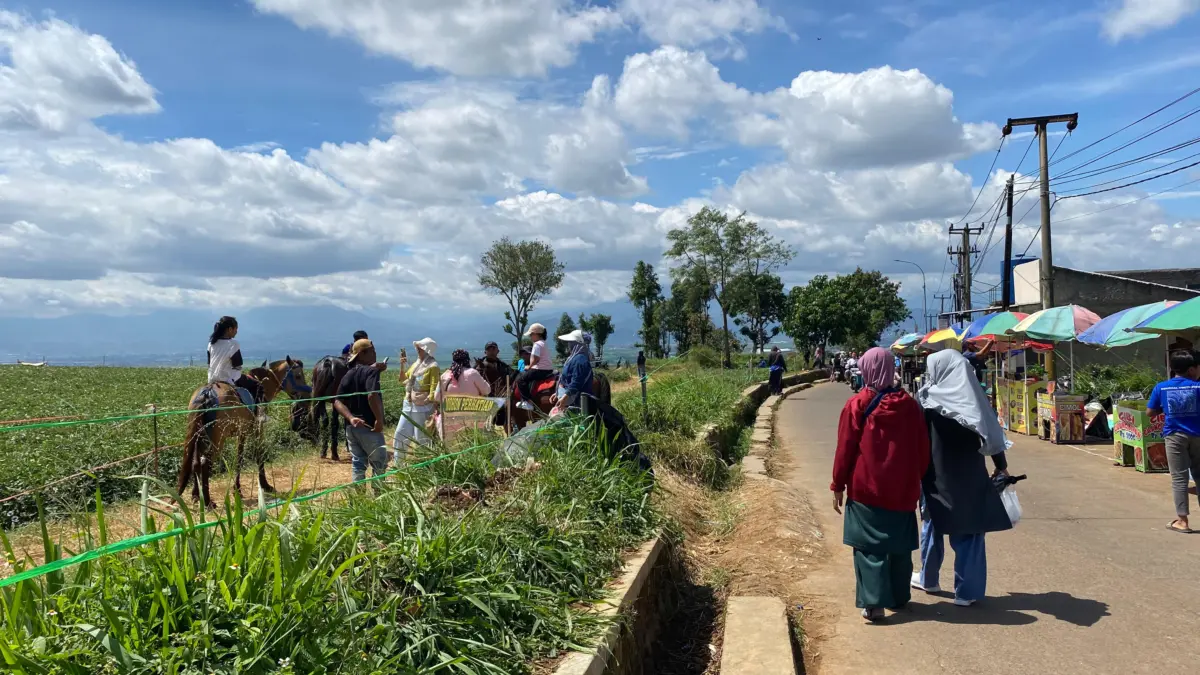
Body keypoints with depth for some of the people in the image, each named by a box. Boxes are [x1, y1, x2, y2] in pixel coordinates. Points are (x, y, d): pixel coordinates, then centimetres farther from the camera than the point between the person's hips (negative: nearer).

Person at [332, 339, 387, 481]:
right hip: (369, 427, -7)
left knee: (357, 463, 13)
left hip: (351, 427, 7)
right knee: (380, 463, 5)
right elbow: (372, 395, -30)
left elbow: (337, 401, 3)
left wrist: (350, 418, -8)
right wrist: (379, 419, -23)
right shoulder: (371, 370, -13)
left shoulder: (348, 375, 11)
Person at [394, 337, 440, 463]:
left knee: (422, 439, -1)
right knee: (399, 434, 12)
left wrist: (425, 401, -21)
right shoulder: (415, 364, 12)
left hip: (422, 408, -8)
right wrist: (402, 364, 10)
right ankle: (397, 463, 23)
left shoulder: (432, 367, -12)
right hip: (408, 406, 8)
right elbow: (403, 379, 22)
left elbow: (434, 390, -16)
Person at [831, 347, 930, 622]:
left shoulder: (857, 405, -9)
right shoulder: (909, 405, 0)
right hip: (903, 490, 4)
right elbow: (923, 449, 5)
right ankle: (899, 597, 28)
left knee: (869, 546, 1)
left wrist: (838, 485, 1)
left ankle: (874, 602, -6)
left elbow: (845, 449, -7)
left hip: (866, 489, -3)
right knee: (899, 546, 16)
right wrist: (916, 481, 17)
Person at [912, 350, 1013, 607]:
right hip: (969, 474, 1)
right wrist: (1001, 467, 11)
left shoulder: (926, 398, -9)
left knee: (932, 525, 17)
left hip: (934, 475, -1)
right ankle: (967, 590, 11)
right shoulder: (974, 397, -3)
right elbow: (992, 434, -1)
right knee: (968, 530, 8)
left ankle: (928, 579, 31)